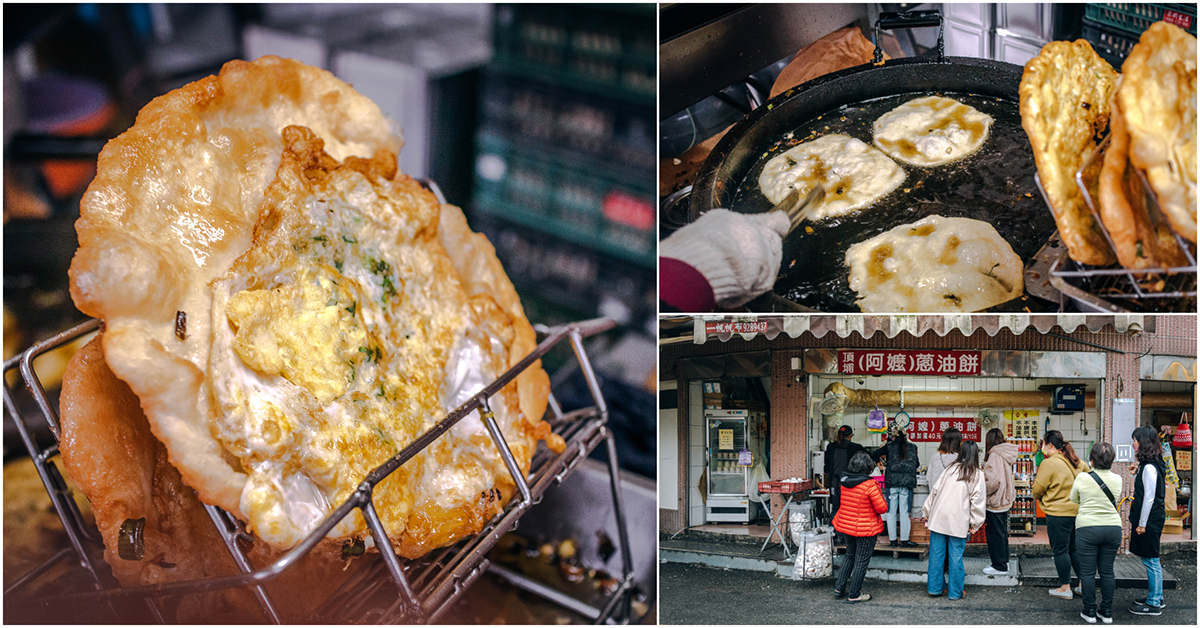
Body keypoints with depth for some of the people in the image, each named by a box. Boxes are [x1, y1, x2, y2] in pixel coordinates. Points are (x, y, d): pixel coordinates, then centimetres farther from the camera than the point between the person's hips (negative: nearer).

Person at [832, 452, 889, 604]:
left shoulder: (844, 482, -3)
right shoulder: (870, 485, -23)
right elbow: (882, 508, -17)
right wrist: (880, 496, 2)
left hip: (846, 526, 6)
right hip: (866, 529, -6)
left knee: (850, 556, 23)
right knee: (861, 561, 6)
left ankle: (839, 588, 26)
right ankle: (854, 595, 13)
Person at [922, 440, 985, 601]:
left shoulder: (951, 468, 4)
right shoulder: (977, 474, -2)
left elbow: (935, 489, 6)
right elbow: (978, 501, -3)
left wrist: (927, 511, 15)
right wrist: (974, 524, 5)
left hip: (939, 517, 2)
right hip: (958, 521, -2)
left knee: (936, 554, 9)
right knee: (956, 556, 4)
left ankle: (935, 587, 17)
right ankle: (955, 592, 10)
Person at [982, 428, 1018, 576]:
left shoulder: (995, 456, -22)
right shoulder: (1005, 455, 6)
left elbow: (994, 480, -29)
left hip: (995, 502, -9)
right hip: (1005, 501, 9)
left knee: (995, 534, 1)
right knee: (1002, 532, 20)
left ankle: (999, 566, 8)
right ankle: (1003, 562, 31)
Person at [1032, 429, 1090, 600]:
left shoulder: (1049, 463, -14)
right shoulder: (1075, 461, 7)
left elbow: (1038, 489, -10)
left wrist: (1036, 496, 14)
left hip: (1058, 513, -7)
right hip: (1077, 511, 7)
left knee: (1060, 550, 2)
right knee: (1075, 549, 16)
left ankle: (1065, 588, 7)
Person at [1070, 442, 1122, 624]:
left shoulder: (1083, 478, -10)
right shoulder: (1117, 480, -3)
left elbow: (1073, 499, 6)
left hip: (1087, 529, -3)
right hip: (1113, 527, 3)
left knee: (1088, 572, 5)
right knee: (1107, 571, 11)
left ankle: (1089, 612, 10)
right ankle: (1107, 612, 16)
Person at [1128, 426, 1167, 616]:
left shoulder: (1149, 468, -18)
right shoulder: (1147, 466, 12)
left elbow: (1149, 498, -19)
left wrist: (1142, 524, -16)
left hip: (1150, 521, -10)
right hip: (1150, 521, 10)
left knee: (1150, 560, -4)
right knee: (1149, 560, 17)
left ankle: (1154, 604, 2)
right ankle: (1156, 597, 26)